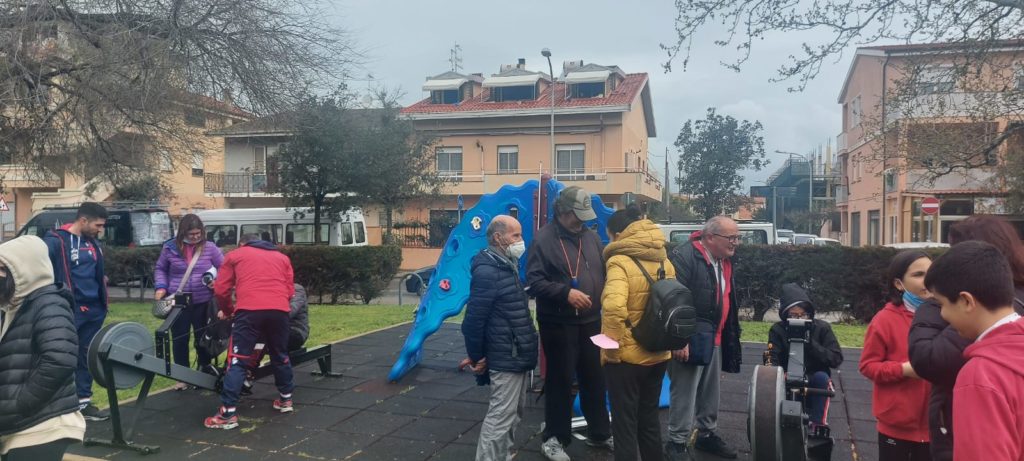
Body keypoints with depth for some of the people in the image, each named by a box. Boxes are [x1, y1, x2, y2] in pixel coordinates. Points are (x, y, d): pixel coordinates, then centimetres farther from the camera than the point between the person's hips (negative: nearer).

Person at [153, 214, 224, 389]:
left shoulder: (209, 247, -1)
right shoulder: (170, 248, 0)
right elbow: (160, 269, 14)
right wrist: (161, 286, -2)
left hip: (203, 302, 0)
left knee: (203, 338, 10)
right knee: (179, 339, 6)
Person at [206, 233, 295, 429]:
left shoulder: (235, 255, 22)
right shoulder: (282, 257, 29)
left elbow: (220, 290, 16)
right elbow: (290, 290, 22)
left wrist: (227, 311, 33)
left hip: (249, 310, -3)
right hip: (279, 310, 3)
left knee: (238, 361, 0)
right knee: (280, 356, 21)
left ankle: (228, 414, -4)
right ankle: (285, 399, 32)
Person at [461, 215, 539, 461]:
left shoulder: (508, 265, 13)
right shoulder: (487, 271, -19)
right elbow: (474, 319, -20)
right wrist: (476, 357, -12)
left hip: (518, 355, 10)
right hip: (506, 358, -10)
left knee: (513, 414, 18)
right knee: (501, 416, -5)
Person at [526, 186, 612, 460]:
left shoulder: (590, 236, 9)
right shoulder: (544, 239, -10)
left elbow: (603, 272, 17)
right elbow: (534, 281, -15)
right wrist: (566, 292, -25)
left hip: (591, 321, 6)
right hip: (558, 324, -5)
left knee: (595, 379, 15)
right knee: (560, 381, 5)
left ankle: (599, 433, 31)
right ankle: (554, 438, 20)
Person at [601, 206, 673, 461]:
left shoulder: (620, 261, -16)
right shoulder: (665, 261, 7)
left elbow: (613, 308, -31)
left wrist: (610, 347, -19)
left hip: (627, 356, -7)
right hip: (658, 354, 7)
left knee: (624, 424, 5)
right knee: (649, 418, 21)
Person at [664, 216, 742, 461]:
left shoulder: (724, 261, 12)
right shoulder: (685, 256, -18)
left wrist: (731, 336, 19)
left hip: (714, 339, 9)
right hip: (689, 340, -9)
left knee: (711, 391, 19)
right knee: (684, 392, -2)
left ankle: (707, 434, 34)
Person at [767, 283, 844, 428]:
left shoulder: (822, 328, -7)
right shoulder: (777, 330, -7)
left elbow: (836, 359, -14)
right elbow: (772, 361, -17)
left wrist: (811, 343, -27)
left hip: (815, 384, 1)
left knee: (821, 377, -32)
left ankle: (817, 425, -23)